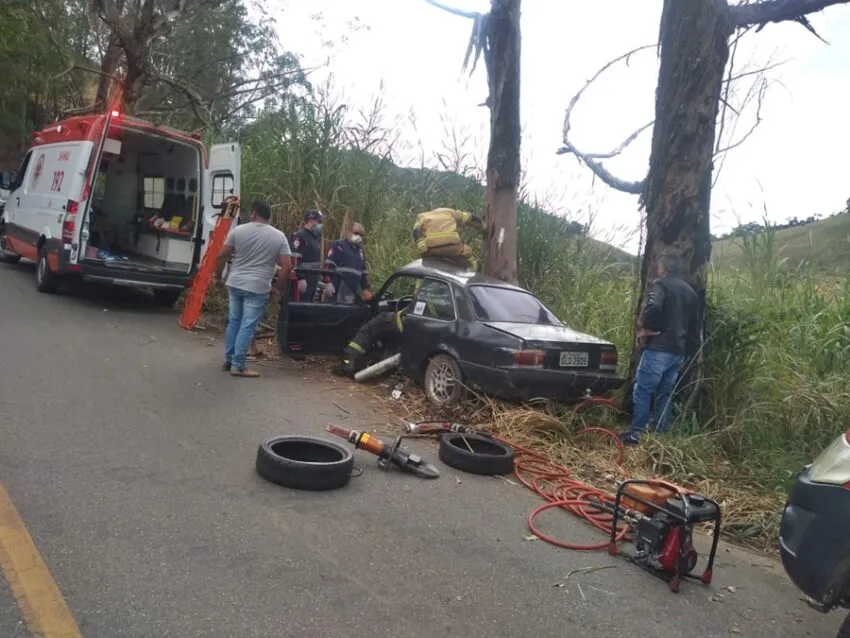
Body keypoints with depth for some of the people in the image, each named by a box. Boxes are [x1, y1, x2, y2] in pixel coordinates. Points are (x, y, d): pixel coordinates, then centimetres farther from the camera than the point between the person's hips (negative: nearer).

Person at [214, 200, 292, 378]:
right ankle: (238, 366, 1)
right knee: (247, 327, -1)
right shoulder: (279, 237, -2)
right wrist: (278, 287, 5)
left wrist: (218, 276, 18)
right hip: (258, 288, -3)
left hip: (235, 283, 3)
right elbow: (287, 266, -6)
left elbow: (222, 256, 4)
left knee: (233, 322, 17)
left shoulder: (238, 230, 2)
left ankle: (228, 360, 25)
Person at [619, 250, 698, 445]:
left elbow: (653, 307, -25)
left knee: (643, 390, -3)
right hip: (679, 351, 8)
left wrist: (645, 328, -12)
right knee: (666, 394, 12)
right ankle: (660, 434, 14)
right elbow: (694, 323, 23)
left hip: (659, 348, -8)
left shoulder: (661, 284, -5)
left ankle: (636, 434, -3)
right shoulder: (690, 291, 19)